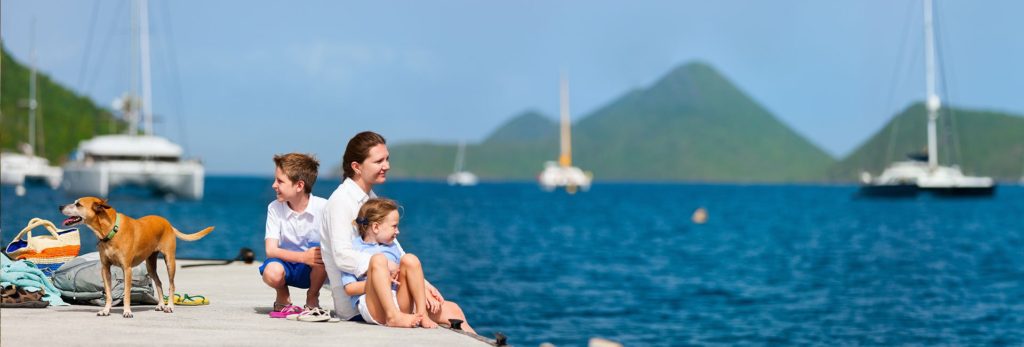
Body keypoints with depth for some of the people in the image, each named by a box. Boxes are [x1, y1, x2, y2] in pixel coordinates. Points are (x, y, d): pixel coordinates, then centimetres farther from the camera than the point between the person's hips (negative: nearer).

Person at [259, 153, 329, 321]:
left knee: (320, 249, -33)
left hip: (313, 269, 0)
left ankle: (312, 299, -7)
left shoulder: (323, 207, -14)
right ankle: (283, 297, 4)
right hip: (287, 263, 0)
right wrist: (303, 257, -31)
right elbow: (271, 249, -17)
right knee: (271, 273, -34)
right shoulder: (274, 208, -9)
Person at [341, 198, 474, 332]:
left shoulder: (393, 246, 28)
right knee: (378, 258, -28)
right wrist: (383, 281, -12)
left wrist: (426, 294, 1)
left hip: (401, 305, 6)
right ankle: (393, 316, -39)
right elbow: (349, 288, -1)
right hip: (374, 309, -6)